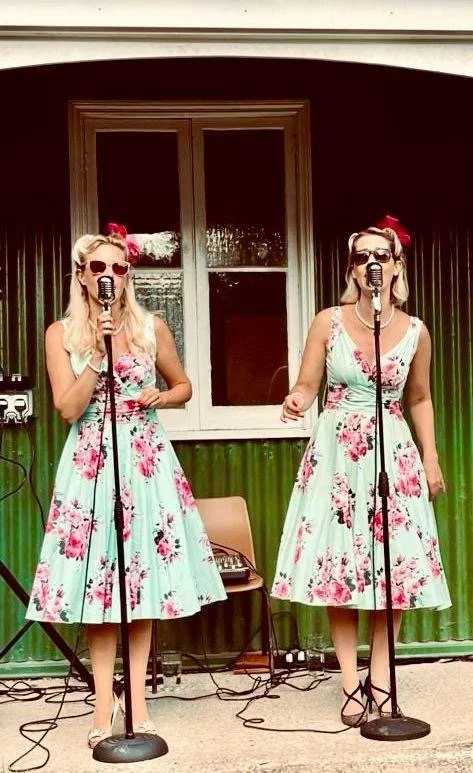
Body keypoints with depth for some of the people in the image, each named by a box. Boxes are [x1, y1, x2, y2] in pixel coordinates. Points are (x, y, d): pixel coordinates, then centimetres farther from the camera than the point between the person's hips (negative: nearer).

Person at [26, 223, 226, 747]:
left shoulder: (151, 327, 3)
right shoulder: (61, 333, 0)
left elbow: (183, 386, 14)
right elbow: (68, 408, -9)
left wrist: (160, 398, -8)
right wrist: (100, 350, -15)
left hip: (145, 460, 1)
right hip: (91, 463, -1)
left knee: (144, 577, 3)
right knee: (95, 578, 0)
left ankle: (136, 699, 13)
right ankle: (104, 702, 11)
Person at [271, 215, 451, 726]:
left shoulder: (415, 331, 3)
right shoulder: (328, 322, -1)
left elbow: (419, 399, 13)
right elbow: (307, 385, -1)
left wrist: (431, 458, 9)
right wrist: (296, 400, -24)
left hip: (393, 454, 1)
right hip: (336, 453, -1)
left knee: (392, 565, 0)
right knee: (338, 563, -1)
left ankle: (380, 680, 14)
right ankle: (351, 684, 10)